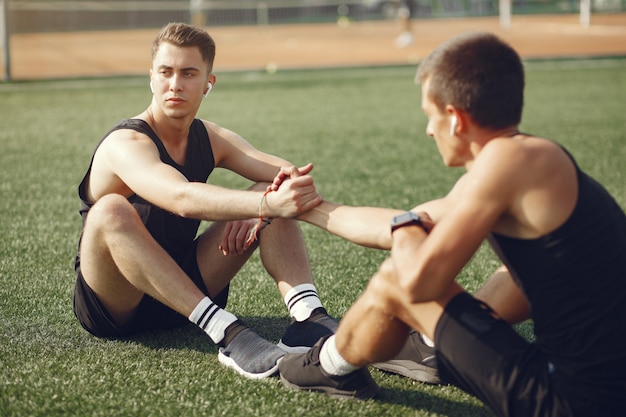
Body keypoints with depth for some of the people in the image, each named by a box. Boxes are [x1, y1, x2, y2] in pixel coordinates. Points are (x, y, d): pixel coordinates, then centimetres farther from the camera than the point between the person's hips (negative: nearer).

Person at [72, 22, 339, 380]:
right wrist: (267, 204, -56)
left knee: (272, 194, -9)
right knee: (112, 211, -37)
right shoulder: (126, 145, -21)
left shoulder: (210, 139, 1)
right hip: (112, 306, -6)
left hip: (183, 288, 6)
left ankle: (309, 316, -30)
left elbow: (290, 176, -11)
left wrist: (261, 209, -34)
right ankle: (226, 333, -43)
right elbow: (184, 199, -42)